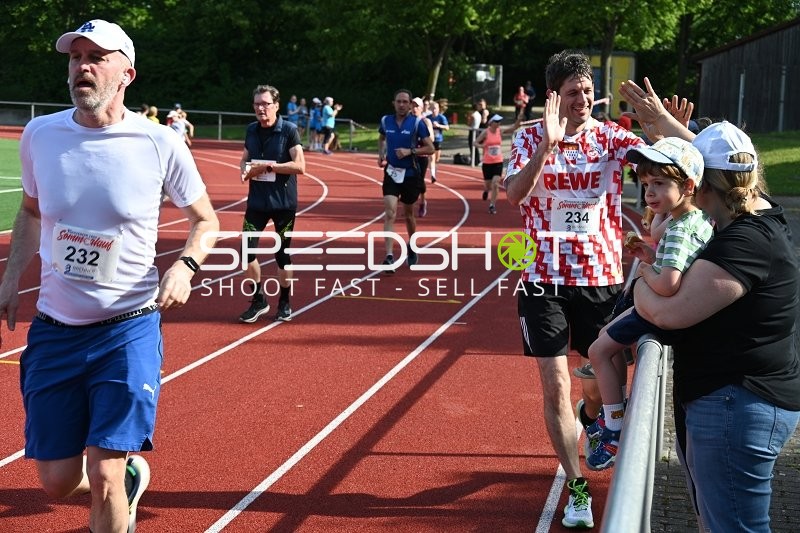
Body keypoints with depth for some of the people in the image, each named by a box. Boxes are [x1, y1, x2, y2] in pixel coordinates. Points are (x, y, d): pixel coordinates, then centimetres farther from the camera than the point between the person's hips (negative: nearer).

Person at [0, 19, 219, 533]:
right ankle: (129, 473, 39)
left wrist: (185, 264, -15)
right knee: (58, 481, 7)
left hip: (129, 327, -3)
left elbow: (205, 219, 4)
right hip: (53, 329, 4)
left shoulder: (159, 143, -9)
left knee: (103, 477, -9)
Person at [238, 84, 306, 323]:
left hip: (284, 202, -4)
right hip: (257, 200, 4)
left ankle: (284, 303, 22)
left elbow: (299, 165, -15)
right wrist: (246, 170, -6)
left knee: (282, 252, 6)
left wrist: (268, 165, -19)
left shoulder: (289, 130, -9)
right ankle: (258, 300, 15)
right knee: (247, 250, -3)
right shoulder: (251, 130, 6)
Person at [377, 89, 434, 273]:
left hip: (410, 174, -1)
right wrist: (381, 155, 5)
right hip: (391, 173, 1)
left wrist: (410, 151, -21)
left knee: (408, 213, 15)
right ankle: (389, 256, -20)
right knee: (390, 213, -15)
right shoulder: (386, 121, 1)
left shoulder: (417, 123, -8)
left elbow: (430, 148, -8)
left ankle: (412, 247, 42)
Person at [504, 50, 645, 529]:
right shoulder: (532, 138, -4)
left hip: (602, 276, 1)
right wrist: (547, 145, -33)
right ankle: (577, 486, 11)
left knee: (601, 376, 14)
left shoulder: (611, 136, -2)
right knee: (555, 385, -4)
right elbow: (514, 193, -20)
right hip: (546, 279, -1)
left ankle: (590, 419, 51)